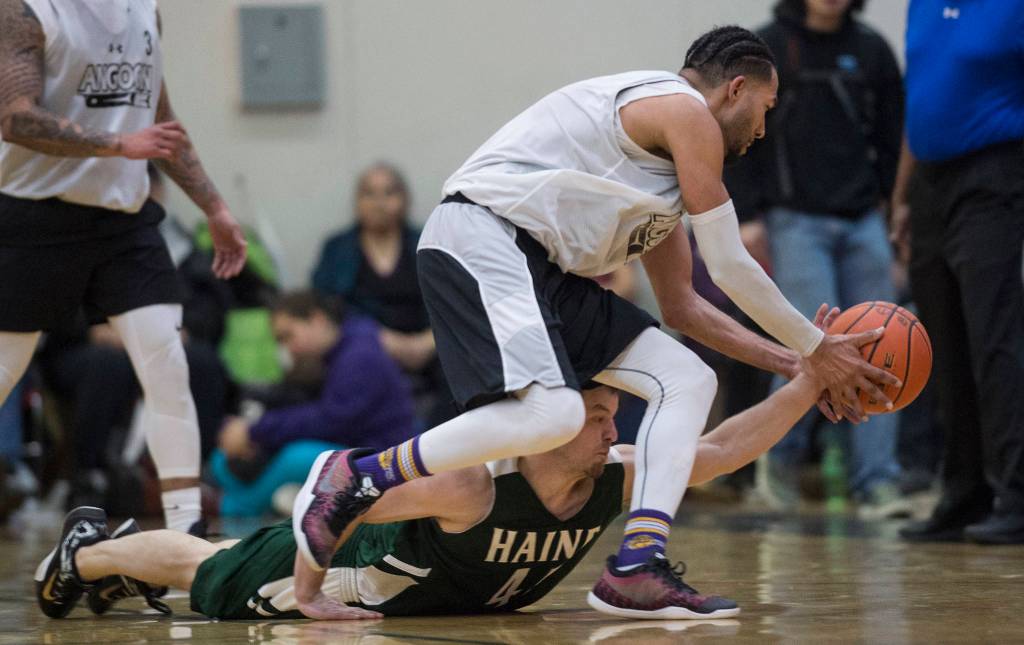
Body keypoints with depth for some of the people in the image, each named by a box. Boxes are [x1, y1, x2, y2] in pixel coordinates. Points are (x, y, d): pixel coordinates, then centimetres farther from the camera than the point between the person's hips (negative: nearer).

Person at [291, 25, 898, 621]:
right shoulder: (686, 110, -3)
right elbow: (731, 266, -3)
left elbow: (683, 306, 32)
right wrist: (816, 350, 7)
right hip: (479, 238, -11)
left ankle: (636, 571, -9)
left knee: (689, 380, 5)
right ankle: (355, 477, -16)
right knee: (553, 413, -31)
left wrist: (791, 363, 29)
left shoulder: (666, 166, 26)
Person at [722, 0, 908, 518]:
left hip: (863, 222, 3)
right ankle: (782, 455, 9)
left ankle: (877, 483, -1)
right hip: (797, 221, -3)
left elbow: (894, 140, 15)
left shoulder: (872, 51, 9)